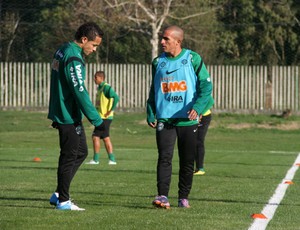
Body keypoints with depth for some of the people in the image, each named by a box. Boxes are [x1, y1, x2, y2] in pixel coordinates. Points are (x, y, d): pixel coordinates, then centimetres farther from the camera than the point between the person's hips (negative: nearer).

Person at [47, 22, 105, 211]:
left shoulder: (62, 51, 11)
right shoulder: (73, 59, -21)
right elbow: (80, 92, -25)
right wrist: (97, 120, -22)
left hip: (61, 113, 10)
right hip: (69, 116, -10)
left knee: (81, 152, 16)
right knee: (69, 156, -2)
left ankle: (59, 194, 17)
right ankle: (63, 200, 6)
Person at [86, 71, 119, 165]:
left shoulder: (106, 87, -13)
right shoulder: (100, 88, 16)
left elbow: (116, 97, -25)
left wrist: (110, 110, -22)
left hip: (105, 117, -10)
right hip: (101, 117, 10)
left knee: (95, 136, -8)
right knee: (105, 138, 9)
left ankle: (95, 159, -4)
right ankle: (112, 159, 10)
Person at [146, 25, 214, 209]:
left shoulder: (193, 59, -2)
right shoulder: (158, 62, 10)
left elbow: (206, 85, -4)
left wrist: (198, 107, -18)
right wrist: (150, 114, 9)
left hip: (188, 119, -2)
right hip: (164, 119, 2)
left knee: (187, 161, 5)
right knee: (164, 157, -10)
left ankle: (184, 197, 15)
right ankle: (162, 196, -15)